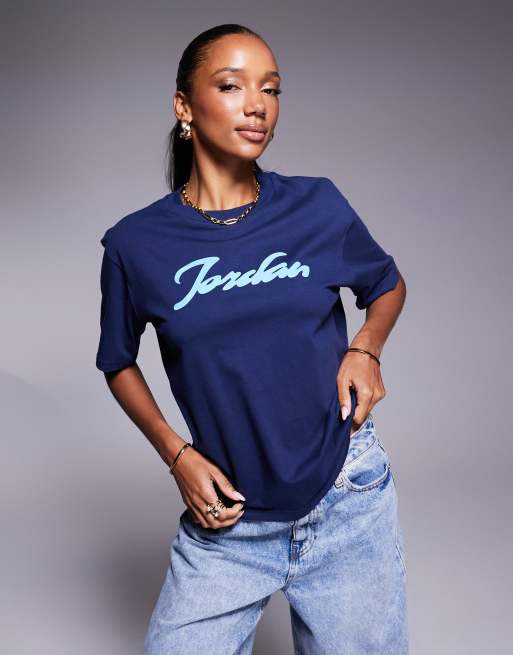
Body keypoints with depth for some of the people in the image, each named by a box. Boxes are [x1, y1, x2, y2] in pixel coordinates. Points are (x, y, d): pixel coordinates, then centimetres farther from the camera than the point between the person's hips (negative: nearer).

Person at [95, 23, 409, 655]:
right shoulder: (136, 243, -6)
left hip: (349, 500, 1)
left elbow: (387, 285, 14)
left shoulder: (318, 205, -4)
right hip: (227, 517, 0)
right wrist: (177, 456, -3)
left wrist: (365, 349, -5)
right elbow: (119, 362, 9)